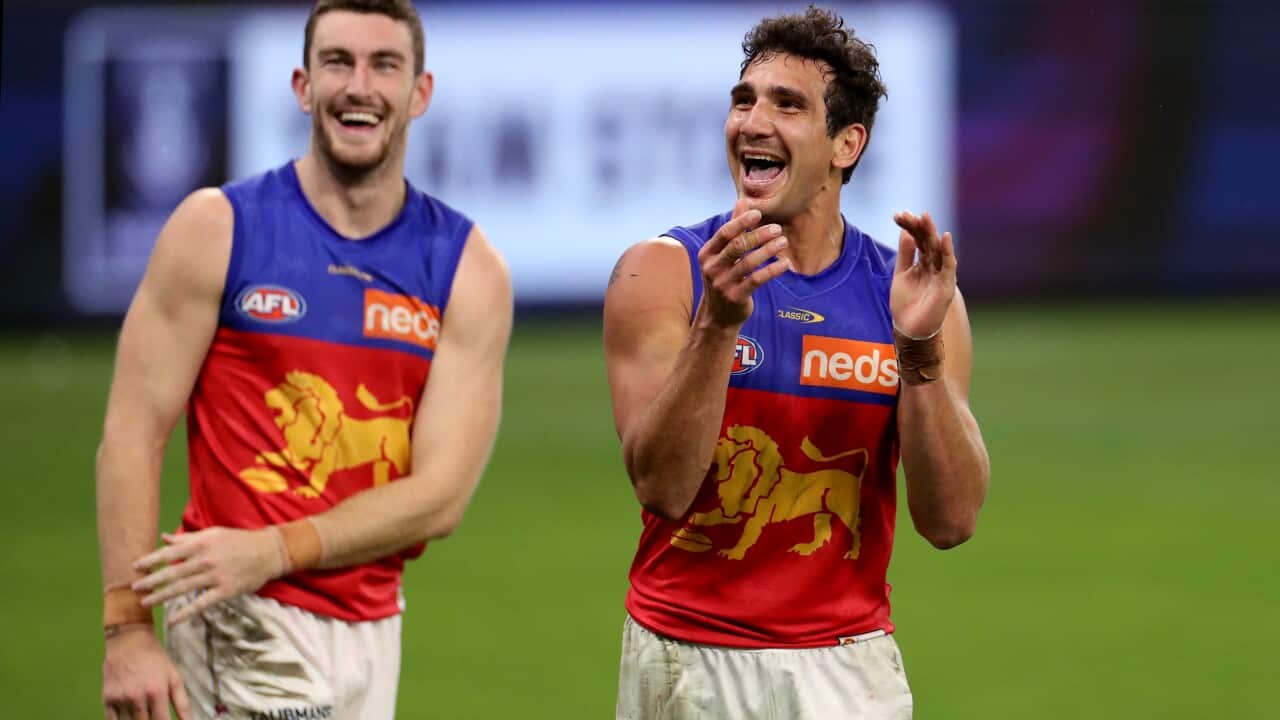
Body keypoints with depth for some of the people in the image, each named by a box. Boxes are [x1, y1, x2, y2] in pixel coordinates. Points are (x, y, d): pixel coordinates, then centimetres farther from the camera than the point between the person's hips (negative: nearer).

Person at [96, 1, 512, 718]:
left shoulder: (469, 269, 3)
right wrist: (128, 630, -13)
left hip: (371, 624, 4)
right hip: (246, 624, -3)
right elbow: (134, 435, -4)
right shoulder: (219, 228, -1)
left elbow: (442, 495, -4)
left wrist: (272, 551, -16)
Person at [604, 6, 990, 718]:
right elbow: (663, 487, -15)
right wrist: (718, 324, -26)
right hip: (688, 660, -1)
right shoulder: (662, 273, -5)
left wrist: (922, 351, -19)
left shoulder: (908, 292, 0)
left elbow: (951, 520, -7)